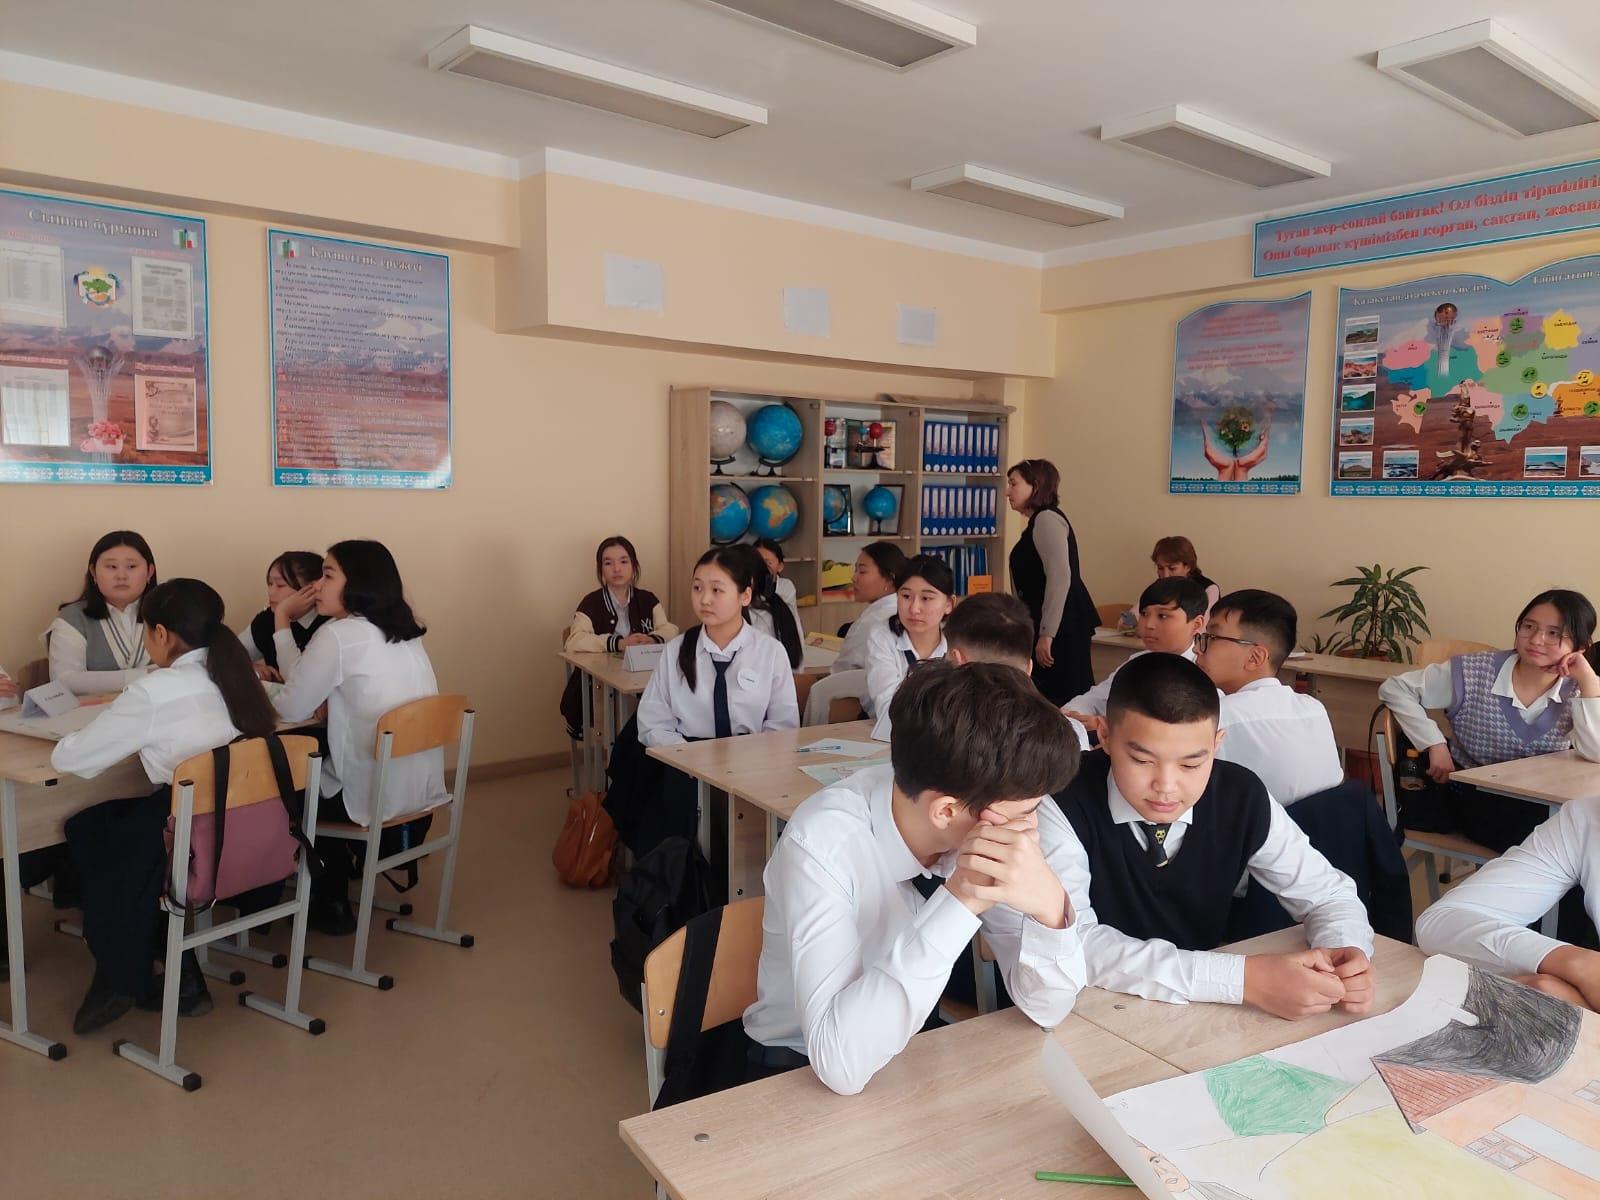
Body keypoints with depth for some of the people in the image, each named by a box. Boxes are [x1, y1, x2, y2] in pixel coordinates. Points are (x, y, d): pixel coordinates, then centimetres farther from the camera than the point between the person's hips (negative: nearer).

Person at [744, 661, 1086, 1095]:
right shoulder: (823, 843, -28)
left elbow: (1047, 1008, -11)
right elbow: (840, 1063, -34)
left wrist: (1049, 904, -30)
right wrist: (958, 903, -37)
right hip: (803, 1075, -4)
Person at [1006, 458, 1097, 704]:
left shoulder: (1047, 519, -10)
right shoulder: (1039, 521, 21)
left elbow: (1060, 577, -21)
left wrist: (1047, 634, -23)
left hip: (1061, 629, -10)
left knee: (1060, 700, -10)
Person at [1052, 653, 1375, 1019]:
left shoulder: (1241, 797, -9)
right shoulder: (1067, 799, -21)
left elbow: (1327, 892, 3)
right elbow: (1070, 942, -28)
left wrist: (1346, 953, -20)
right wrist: (1244, 978, -31)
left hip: (1205, 1014, 4)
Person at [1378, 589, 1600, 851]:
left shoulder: (1576, 692, -3)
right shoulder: (1473, 673, -10)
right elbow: (1394, 688, -8)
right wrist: (1435, 744, -15)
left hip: (1540, 803, 3)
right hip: (1474, 797, -3)